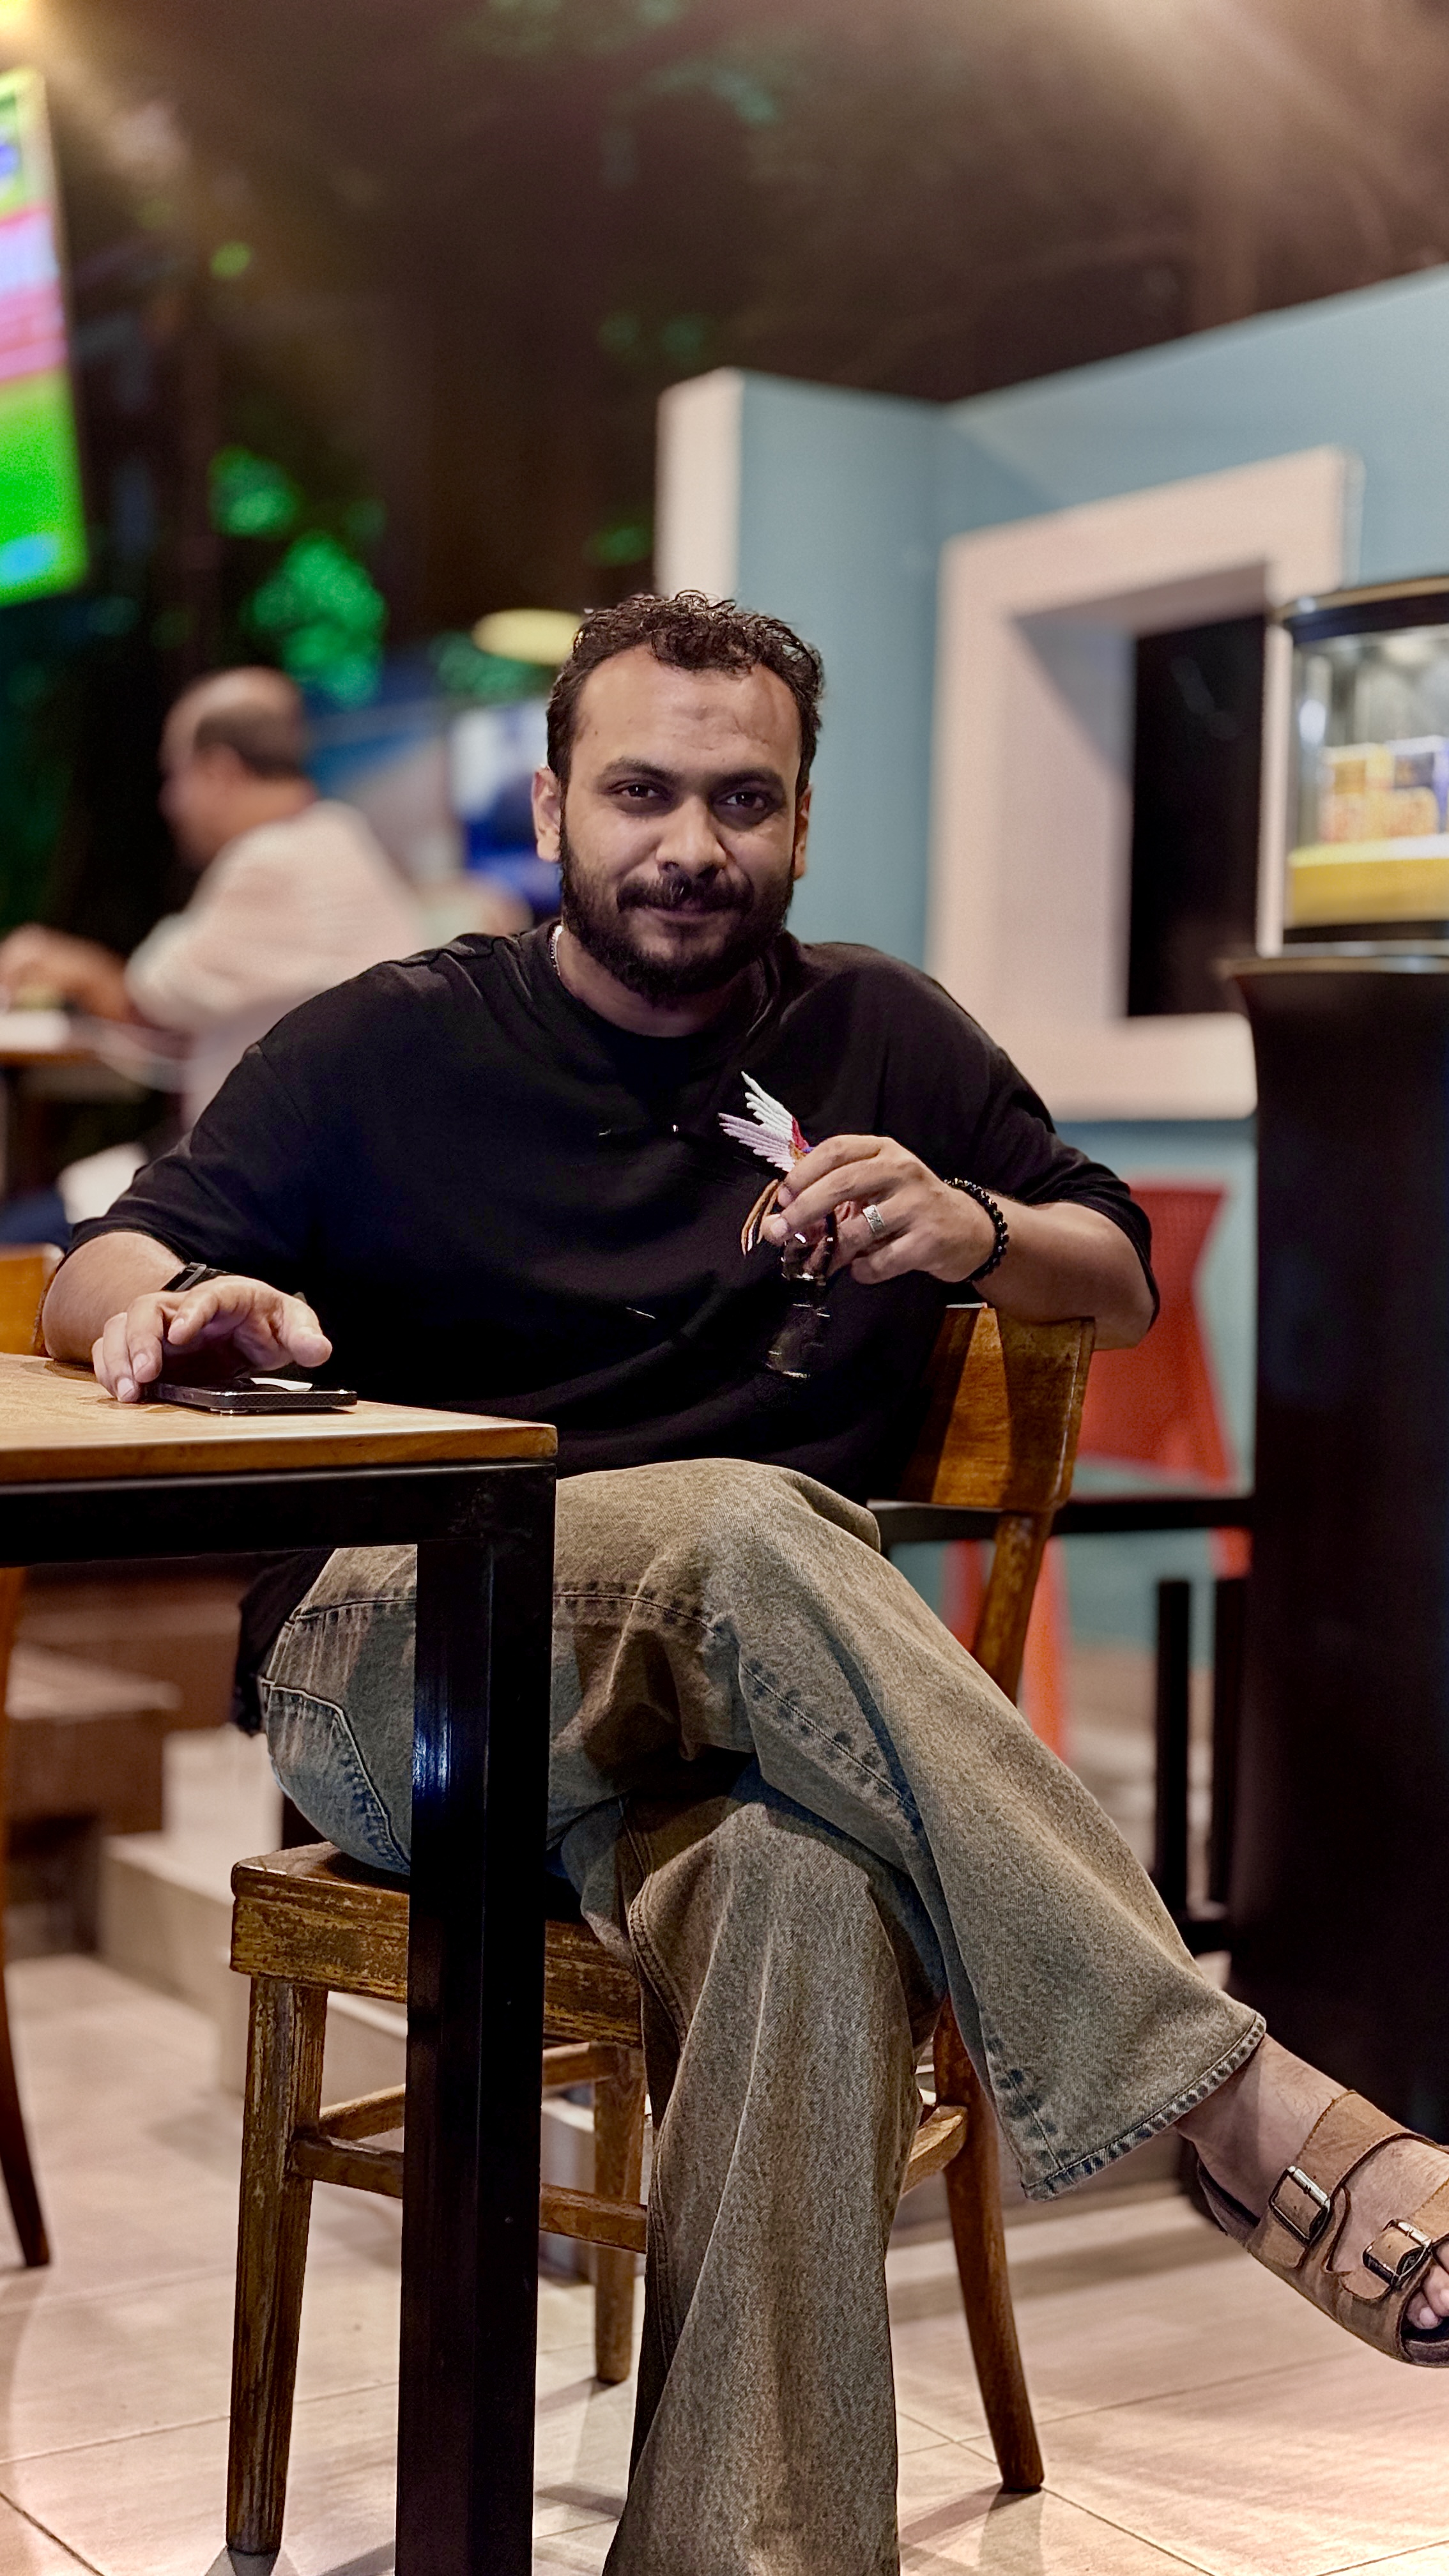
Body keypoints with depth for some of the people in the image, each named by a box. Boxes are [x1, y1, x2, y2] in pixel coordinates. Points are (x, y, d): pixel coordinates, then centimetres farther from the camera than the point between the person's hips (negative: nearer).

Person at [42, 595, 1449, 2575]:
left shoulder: (883, 1039, 19)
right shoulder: (389, 1048, 12)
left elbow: (1127, 1279, 22)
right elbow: (90, 1283, 6)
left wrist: (975, 1230, -2)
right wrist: (187, 1303, -20)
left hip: (745, 1702, 2)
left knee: (812, 1898, -38)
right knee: (741, 1527, -37)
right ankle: (1245, 2109, -41)